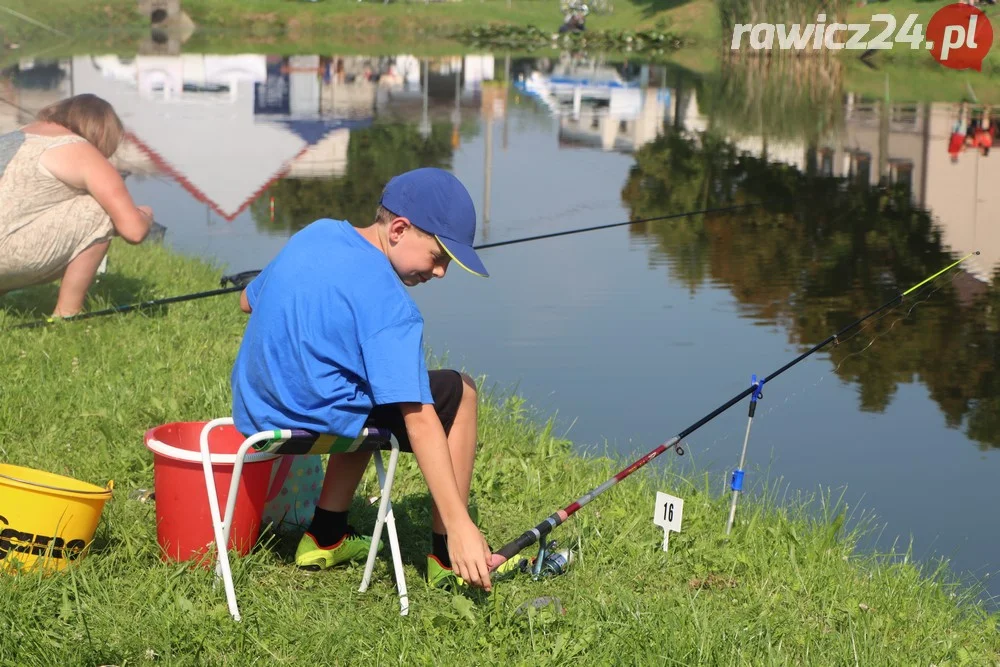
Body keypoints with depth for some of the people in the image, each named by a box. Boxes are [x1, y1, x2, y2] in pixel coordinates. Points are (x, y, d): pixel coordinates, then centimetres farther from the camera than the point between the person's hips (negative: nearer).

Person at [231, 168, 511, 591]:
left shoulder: (316, 233, 4)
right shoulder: (389, 305, -19)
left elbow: (248, 301, 20)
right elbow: (419, 418, -25)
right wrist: (459, 525, -26)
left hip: (254, 412, 8)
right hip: (319, 421, -8)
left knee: (375, 391, 35)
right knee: (460, 392, 7)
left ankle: (325, 538, 34)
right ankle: (449, 555, 7)